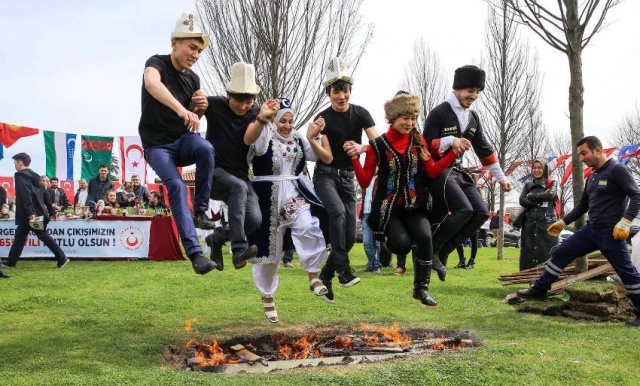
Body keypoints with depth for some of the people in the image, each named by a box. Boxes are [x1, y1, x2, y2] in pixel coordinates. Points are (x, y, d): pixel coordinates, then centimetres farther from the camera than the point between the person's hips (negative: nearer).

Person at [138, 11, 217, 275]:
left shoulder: (193, 79, 6)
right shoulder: (157, 63, -11)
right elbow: (151, 83, -38)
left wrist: (200, 108, -8)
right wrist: (181, 109, -54)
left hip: (183, 140, 4)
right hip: (157, 145, -4)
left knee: (206, 148, -31)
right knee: (176, 186, -27)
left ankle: (200, 211, -18)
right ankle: (195, 253, -28)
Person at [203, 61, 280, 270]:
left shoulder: (255, 112, -1)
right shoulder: (214, 105, -5)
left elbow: (248, 140, -19)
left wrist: (262, 119, -38)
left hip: (239, 174, 3)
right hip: (213, 171, -3)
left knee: (255, 220, -17)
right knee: (239, 187, -35)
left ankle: (217, 237, 12)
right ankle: (239, 249, -38)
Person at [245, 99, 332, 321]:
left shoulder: (299, 140, 10)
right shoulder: (264, 136, -5)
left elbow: (327, 158, 11)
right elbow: (247, 138, -31)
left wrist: (316, 136, -3)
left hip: (294, 195, 3)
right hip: (267, 200, -3)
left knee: (309, 229, -27)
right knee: (268, 249, 8)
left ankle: (314, 278, -10)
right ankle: (267, 297, 26)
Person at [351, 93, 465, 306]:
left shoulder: (418, 141, 4)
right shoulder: (378, 145, -6)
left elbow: (432, 171, 3)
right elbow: (365, 181, -6)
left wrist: (454, 152, -5)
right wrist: (355, 158, -21)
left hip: (413, 205, 3)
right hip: (388, 206, -3)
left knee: (425, 237, -23)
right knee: (402, 244, -23)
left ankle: (421, 288, -4)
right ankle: (387, 238, 19)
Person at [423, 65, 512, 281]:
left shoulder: (473, 118, 12)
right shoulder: (439, 113, -12)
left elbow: (484, 149, 17)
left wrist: (500, 177, 17)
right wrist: (450, 141, -30)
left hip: (459, 172, 8)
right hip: (438, 172, -8)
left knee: (482, 213, -4)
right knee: (464, 209, -25)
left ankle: (442, 252, 2)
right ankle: (431, 248, -7)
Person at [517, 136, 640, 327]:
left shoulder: (617, 170, -10)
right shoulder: (591, 177, 15)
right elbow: (583, 205, 24)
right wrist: (563, 222, 22)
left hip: (611, 232, -8)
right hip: (591, 229, 8)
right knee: (560, 253, 7)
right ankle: (539, 289, 16)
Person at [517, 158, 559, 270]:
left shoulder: (552, 183, 9)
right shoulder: (528, 185, 16)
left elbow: (550, 195, -11)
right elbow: (522, 201, 1)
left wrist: (532, 197, -4)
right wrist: (540, 202, -9)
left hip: (547, 222, -3)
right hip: (530, 222, 3)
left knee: (546, 252, -8)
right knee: (528, 252, 1)